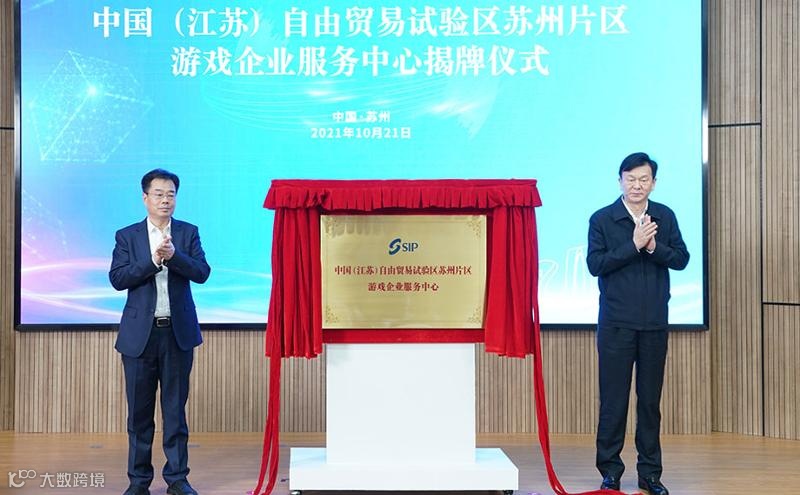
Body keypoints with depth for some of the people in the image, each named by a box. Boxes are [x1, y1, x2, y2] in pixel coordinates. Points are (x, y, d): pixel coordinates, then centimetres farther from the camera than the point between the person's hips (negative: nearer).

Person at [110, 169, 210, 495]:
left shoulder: (188, 233, 6)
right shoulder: (127, 236, 4)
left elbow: (202, 272, -5)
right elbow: (117, 278, -7)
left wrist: (174, 255, -20)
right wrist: (153, 260, -17)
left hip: (179, 332, 0)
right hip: (140, 333, 0)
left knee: (176, 407, 6)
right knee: (139, 409, 6)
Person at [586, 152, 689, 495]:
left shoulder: (665, 217, 7)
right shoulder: (602, 219, -2)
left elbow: (681, 259, 2)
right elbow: (595, 264, -11)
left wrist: (654, 247, -15)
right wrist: (633, 244, -17)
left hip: (655, 323, 3)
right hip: (616, 323, -2)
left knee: (651, 399, 10)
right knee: (613, 399, 3)